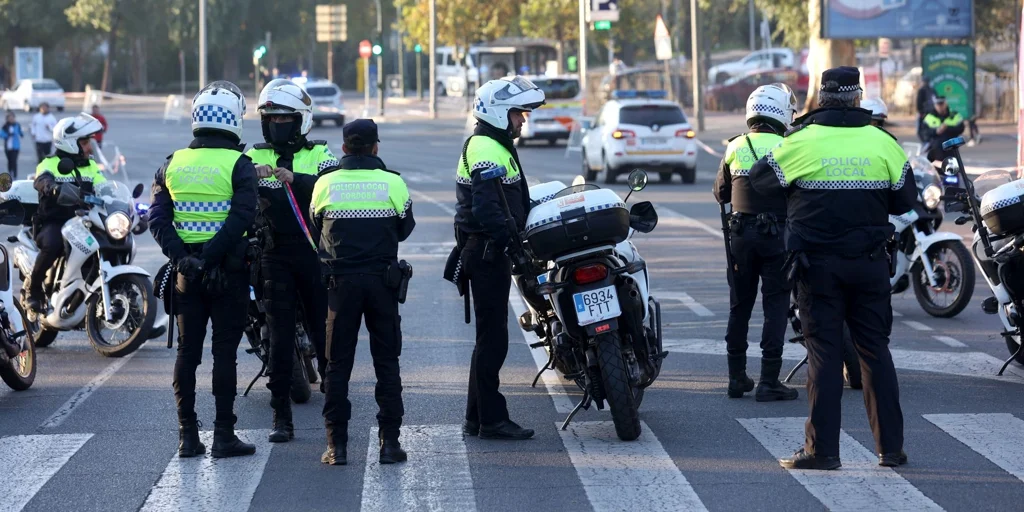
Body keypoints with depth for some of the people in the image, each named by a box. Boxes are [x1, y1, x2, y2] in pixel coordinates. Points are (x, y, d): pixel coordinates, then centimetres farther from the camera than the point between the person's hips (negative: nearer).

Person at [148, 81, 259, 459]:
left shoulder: (173, 164, 6)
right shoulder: (238, 165, -8)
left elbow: (157, 218, -2)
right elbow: (242, 216, -19)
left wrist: (180, 257, -8)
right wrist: (211, 257, -18)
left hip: (186, 271, 4)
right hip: (228, 271, -4)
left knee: (187, 352, 9)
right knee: (224, 352, 1)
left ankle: (187, 435, 10)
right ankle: (223, 435, 1)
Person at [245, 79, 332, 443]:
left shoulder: (320, 154, 4)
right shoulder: (255, 156, 9)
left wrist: (295, 179, -31)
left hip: (316, 255, -1)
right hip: (276, 258, 1)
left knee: (324, 332, 2)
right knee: (280, 337, 1)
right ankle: (282, 417, 5)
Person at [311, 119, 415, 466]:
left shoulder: (325, 183, -3)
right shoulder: (393, 183, -4)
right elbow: (406, 227, 10)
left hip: (340, 280, 0)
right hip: (382, 278, 0)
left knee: (338, 363, 5)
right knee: (386, 362, 7)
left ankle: (337, 445, 3)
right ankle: (390, 441, 4)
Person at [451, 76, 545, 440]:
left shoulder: (495, 147, 19)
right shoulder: (487, 150, -16)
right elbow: (486, 209, -29)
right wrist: (511, 240, -34)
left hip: (488, 251, 11)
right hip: (487, 252, -11)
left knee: (490, 338, 14)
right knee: (493, 338, -7)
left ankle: (476, 419, 19)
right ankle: (491, 420, -3)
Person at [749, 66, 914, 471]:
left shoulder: (801, 142, -10)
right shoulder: (883, 144, -3)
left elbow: (761, 180, 5)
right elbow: (905, 200, 6)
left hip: (818, 265, -2)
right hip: (870, 263, 2)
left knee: (824, 352, 1)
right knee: (875, 350, 9)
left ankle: (822, 449, 1)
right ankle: (891, 447, 11)